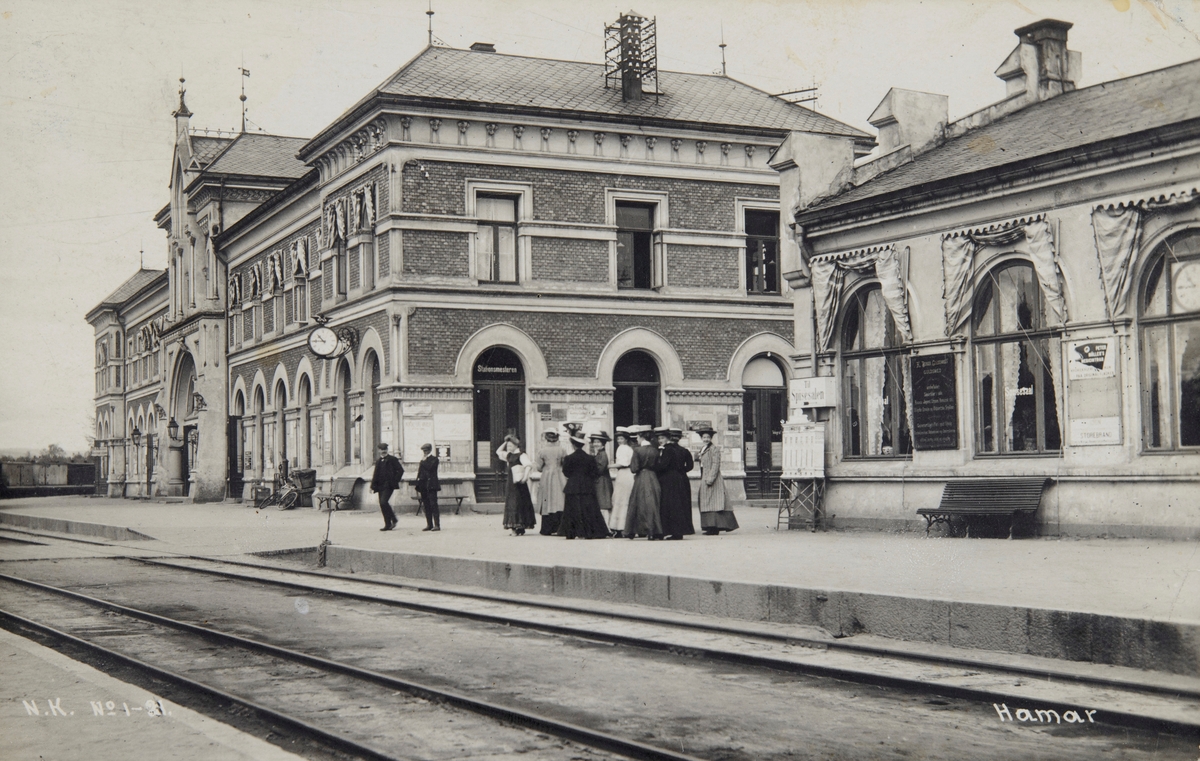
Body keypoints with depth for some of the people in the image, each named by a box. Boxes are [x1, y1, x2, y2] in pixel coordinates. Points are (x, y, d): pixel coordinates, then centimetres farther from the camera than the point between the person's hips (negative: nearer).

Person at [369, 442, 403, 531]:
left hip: (388, 485, -7)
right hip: (380, 486, 7)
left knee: (383, 502, -20)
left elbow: (400, 470, -4)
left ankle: (393, 520, -6)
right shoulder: (378, 461, 18)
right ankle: (388, 525, 9)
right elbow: (376, 474, 20)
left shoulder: (392, 460, 0)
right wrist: (373, 486, 12)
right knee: (382, 505, 3)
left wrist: (396, 480, -10)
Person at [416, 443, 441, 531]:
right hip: (423, 486, 7)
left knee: (433, 505, -10)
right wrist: (418, 487, 13)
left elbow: (430, 467, -20)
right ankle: (429, 525, 9)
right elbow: (419, 473, 19)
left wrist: (423, 462, -7)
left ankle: (437, 525, -11)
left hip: (431, 485, -7)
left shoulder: (434, 459, 0)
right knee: (427, 506, 6)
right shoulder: (423, 461, 20)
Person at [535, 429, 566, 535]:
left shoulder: (542, 451, -5)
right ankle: (557, 528, -1)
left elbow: (538, 467, -3)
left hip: (546, 478, -1)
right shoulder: (561, 450, -3)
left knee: (547, 504, 3)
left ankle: (547, 530, 4)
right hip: (559, 478, 1)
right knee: (559, 503, 3)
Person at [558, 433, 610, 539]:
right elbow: (595, 473, 0)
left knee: (572, 510, 4)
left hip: (573, 488, -2)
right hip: (587, 489, 2)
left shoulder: (569, 458, -8)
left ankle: (571, 533, 3)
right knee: (589, 510, 4)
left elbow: (566, 473, -2)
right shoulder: (590, 458, -1)